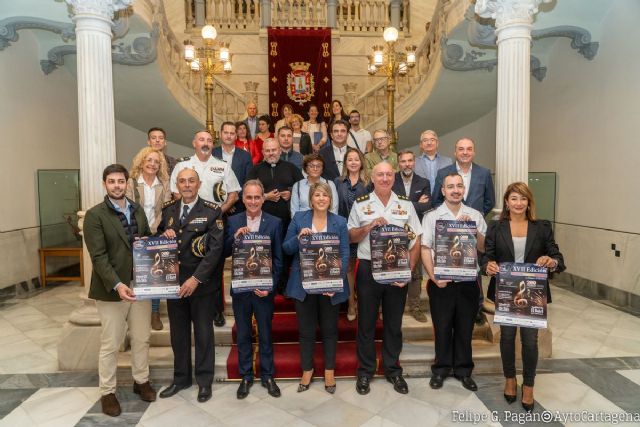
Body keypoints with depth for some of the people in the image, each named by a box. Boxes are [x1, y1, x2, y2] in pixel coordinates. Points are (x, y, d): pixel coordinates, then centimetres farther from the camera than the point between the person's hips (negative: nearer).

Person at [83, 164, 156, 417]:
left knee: (142, 339, 15)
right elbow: (99, 256, -16)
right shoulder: (95, 215, -9)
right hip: (112, 289, -5)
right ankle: (107, 392, 25)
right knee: (110, 345, 8)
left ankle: (141, 381, 34)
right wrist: (117, 285, -26)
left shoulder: (138, 210, 9)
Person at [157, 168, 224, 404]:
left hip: (201, 283, -4)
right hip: (173, 281, 4)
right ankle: (181, 377, 33)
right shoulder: (168, 209, 7)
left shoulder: (212, 211, -9)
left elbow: (216, 249, -14)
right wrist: (163, 234, -9)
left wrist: (196, 279, -20)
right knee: (178, 333, 16)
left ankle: (204, 381, 25)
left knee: (203, 333, 8)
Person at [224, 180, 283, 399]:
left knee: (265, 334, 12)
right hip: (240, 288, 2)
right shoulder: (233, 221, 1)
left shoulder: (275, 223, -4)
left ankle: (267, 376, 30)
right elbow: (224, 253, 0)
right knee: (243, 335, 14)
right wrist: (235, 237, -18)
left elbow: (278, 259, -4)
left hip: (264, 288, -1)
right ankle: (246, 377, 31)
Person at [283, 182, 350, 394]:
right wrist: (298, 237, -19)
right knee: (306, 329, 11)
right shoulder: (299, 218, 2)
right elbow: (286, 249, 2)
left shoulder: (340, 222, 1)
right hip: (303, 285, 0)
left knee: (329, 329, 13)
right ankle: (307, 370, 30)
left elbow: (345, 255, -4)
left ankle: (329, 371, 30)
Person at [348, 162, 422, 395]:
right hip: (368, 269, -1)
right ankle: (365, 371, 24)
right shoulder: (360, 204, 3)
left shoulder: (405, 204, 5)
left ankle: (393, 370, 29)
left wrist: (409, 269, -7)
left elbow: (416, 240, 4)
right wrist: (369, 226, -15)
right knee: (366, 321, 9)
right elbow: (351, 237, 3)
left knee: (394, 323, 12)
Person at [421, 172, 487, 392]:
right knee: (442, 327, 9)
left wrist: (473, 229, -12)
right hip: (441, 281, -2)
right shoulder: (431, 217, -1)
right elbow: (425, 249, -4)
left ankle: (463, 370, 30)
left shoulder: (475, 216, 5)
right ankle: (441, 369, 27)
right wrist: (434, 276, -13)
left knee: (465, 327, 13)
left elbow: (483, 248, 3)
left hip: (468, 280, 2)